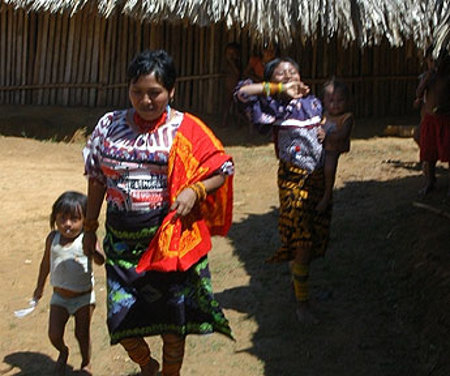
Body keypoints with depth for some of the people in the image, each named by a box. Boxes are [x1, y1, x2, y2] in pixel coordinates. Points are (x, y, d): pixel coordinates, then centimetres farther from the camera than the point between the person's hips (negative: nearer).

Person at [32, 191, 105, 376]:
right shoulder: (53, 238, -5)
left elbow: (100, 261, -34)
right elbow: (46, 262, 12)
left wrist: (92, 250, -56)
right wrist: (40, 286, 21)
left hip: (83, 297, -3)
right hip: (59, 296, 4)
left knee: (82, 334, 4)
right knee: (54, 334, 4)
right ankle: (63, 352, 38)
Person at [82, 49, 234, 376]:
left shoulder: (187, 129, -5)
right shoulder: (109, 125, 4)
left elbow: (223, 169, -1)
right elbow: (96, 180, 12)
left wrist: (195, 190, -19)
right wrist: (90, 227, 14)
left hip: (172, 239, -2)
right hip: (122, 241, 2)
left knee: (173, 317, 8)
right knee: (122, 318, 0)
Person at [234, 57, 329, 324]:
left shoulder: (313, 103, 9)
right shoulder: (276, 107, -7)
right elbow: (242, 91, -19)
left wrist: (326, 134, 1)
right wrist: (280, 89, -15)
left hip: (319, 177, 6)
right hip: (294, 180, -6)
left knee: (316, 238, 14)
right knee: (302, 243, -6)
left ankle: (301, 282, 38)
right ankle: (302, 304, 6)